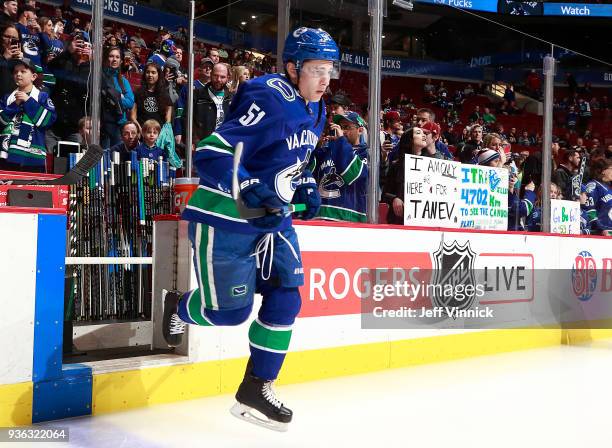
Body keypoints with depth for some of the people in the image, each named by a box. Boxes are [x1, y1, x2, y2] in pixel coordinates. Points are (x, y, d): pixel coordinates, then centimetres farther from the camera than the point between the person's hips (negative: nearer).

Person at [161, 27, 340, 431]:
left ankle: (257, 389, 16)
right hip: (225, 219, -8)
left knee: (286, 299, 2)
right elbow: (209, 156, -27)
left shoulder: (315, 110, 7)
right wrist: (254, 189, -37)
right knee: (231, 310, -1)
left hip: (272, 218, 9)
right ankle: (178, 308, 34)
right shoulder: (269, 102, -23)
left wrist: (306, 187, 6)